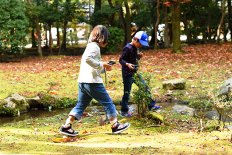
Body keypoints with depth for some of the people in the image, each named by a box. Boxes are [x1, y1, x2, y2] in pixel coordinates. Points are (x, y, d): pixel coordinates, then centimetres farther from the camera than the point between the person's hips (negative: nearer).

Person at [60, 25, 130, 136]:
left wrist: (104, 68, 17)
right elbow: (88, 59, -26)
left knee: (81, 105, 11)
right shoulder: (95, 46, -8)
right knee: (108, 103, 4)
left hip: (82, 81, 9)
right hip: (92, 81, -9)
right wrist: (102, 64, -16)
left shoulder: (90, 46, 21)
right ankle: (115, 125, 13)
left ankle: (66, 126, 4)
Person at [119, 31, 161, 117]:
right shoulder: (128, 48, -19)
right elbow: (121, 59, -19)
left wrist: (139, 56, -4)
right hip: (128, 74, -9)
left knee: (145, 87, 11)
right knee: (127, 93, 0)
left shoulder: (136, 48, 7)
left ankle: (151, 105, 21)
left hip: (135, 73, 9)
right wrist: (127, 64, -37)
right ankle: (124, 111, 12)